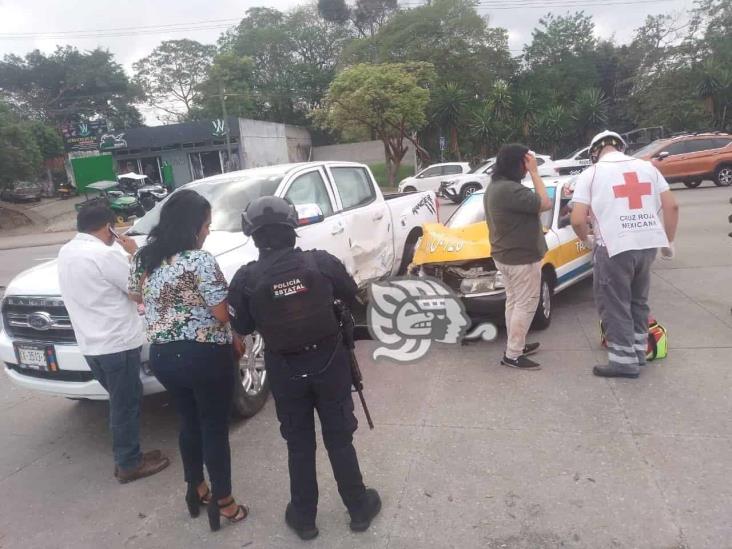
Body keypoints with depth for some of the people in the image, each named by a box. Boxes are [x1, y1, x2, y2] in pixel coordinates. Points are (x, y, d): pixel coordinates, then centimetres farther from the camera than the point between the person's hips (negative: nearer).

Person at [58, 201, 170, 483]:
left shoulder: (66, 252, 8)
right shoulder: (106, 254, -20)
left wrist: (123, 254, 13)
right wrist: (133, 254, -3)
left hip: (90, 344, 9)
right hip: (118, 343, -9)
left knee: (120, 402, 21)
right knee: (126, 405, 6)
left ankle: (125, 457, 32)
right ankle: (129, 463, 19)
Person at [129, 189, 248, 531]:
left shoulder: (143, 258, 3)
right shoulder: (200, 261, -20)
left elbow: (138, 298, 19)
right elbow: (222, 314, -16)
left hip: (162, 356, 7)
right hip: (204, 356, -7)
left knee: (189, 423, 23)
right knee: (215, 429, 8)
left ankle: (196, 490, 39)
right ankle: (223, 503, 22)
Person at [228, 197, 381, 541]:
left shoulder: (246, 278, -14)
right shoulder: (321, 261, -13)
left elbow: (242, 326, -1)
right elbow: (351, 296, 3)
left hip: (285, 369, 0)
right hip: (329, 361, 1)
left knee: (299, 444, 18)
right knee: (339, 438, 17)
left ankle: (303, 518, 33)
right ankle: (360, 509, 32)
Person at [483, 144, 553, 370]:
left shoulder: (494, 186, 8)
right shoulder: (510, 189, -26)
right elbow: (545, 204, -19)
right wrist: (534, 173, -15)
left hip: (505, 255, 10)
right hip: (521, 258, -10)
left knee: (513, 302, 19)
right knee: (525, 305, -1)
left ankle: (515, 346, 32)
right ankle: (512, 356, 6)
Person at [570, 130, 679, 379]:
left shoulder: (591, 174, -2)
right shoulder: (646, 167, 11)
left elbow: (577, 220, -10)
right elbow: (671, 206, 8)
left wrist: (587, 239, 10)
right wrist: (668, 241, 18)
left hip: (615, 247, -6)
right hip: (647, 244, 6)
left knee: (614, 305, 5)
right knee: (638, 301, 21)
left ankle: (624, 361, 8)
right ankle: (638, 352, 30)